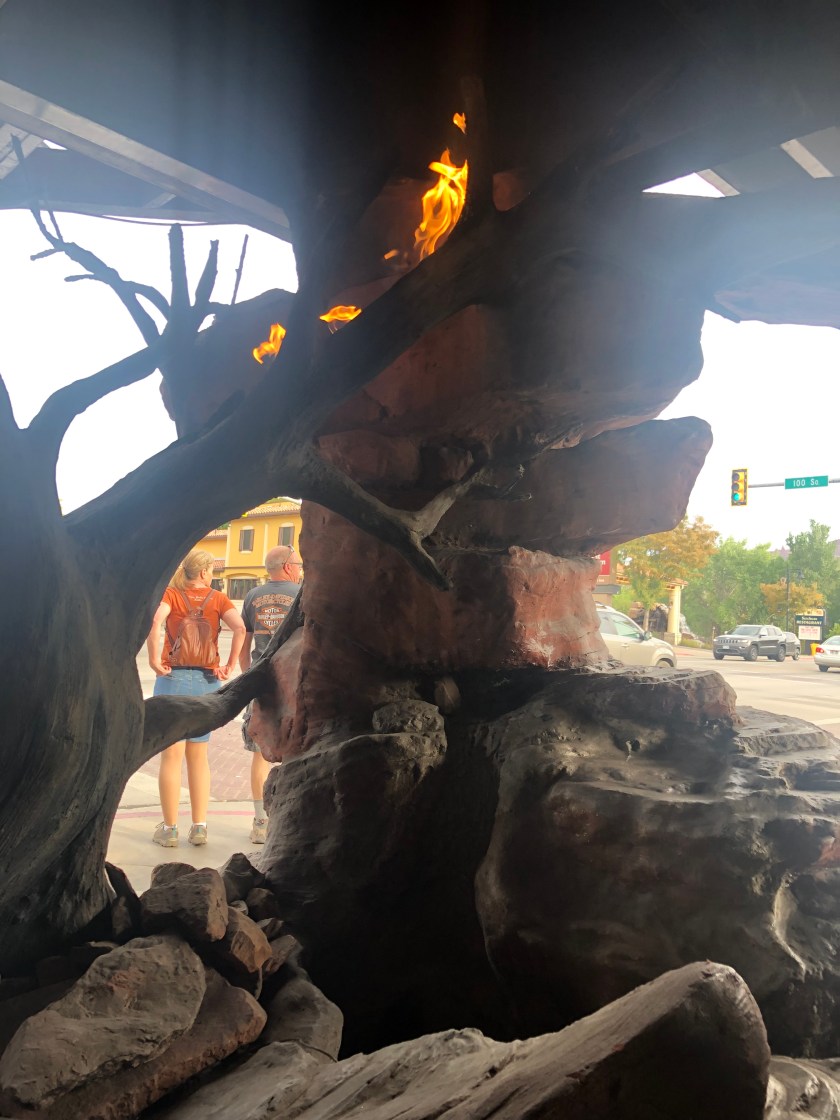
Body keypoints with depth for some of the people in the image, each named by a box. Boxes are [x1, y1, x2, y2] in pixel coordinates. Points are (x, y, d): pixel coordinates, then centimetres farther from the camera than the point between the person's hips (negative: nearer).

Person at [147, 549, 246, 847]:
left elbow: (155, 621, -19)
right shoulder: (217, 598, 3)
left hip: (173, 678, -1)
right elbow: (240, 628, -12)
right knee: (199, 757, 13)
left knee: (171, 756, 5)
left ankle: (169, 829, 9)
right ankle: (199, 827, 15)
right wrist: (230, 666, -6)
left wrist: (154, 659, -12)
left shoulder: (171, 594, 1)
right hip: (207, 681, 2)